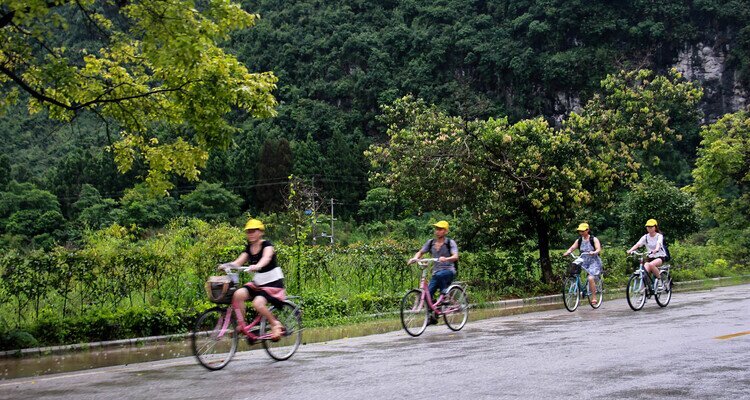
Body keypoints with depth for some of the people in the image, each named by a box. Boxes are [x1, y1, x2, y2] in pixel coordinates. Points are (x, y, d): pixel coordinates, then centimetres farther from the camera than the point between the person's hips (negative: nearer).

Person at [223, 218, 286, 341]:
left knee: (258, 303, -30)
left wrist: (257, 266, -55)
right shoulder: (248, 249, 8)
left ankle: (276, 324, -6)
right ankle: (242, 325, -10)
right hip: (257, 282, 6)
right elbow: (238, 262, -8)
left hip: (273, 282, -6)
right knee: (238, 294, -21)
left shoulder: (267, 245, -11)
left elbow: (267, 258, -33)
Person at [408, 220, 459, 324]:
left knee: (439, 275, -38)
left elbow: (455, 256, -17)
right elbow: (420, 252, 11)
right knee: (428, 293, -11)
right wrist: (415, 258, -12)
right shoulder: (431, 242, 9)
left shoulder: (450, 242, -3)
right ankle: (432, 316, 5)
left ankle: (445, 295, -17)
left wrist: (446, 259, -38)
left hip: (449, 270, -4)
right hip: (436, 272, 5)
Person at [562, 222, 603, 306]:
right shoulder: (579, 240, 8)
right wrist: (567, 252, -21)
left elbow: (599, 249, -15)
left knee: (590, 278, -23)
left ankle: (594, 298, -15)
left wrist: (594, 252, -36)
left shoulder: (594, 239, -4)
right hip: (583, 262, 5)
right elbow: (572, 247, 0)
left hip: (594, 262, -5)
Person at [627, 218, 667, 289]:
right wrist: (630, 250, -34)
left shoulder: (659, 236, -8)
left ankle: (660, 280, -15)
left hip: (660, 257, -4)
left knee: (651, 265, -35)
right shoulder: (645, 237, 2)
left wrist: (656, 249, -54)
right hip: (650, 257, 4)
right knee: (645, 269, -26)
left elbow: (659, 243, -30)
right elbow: (638, 244, -14)